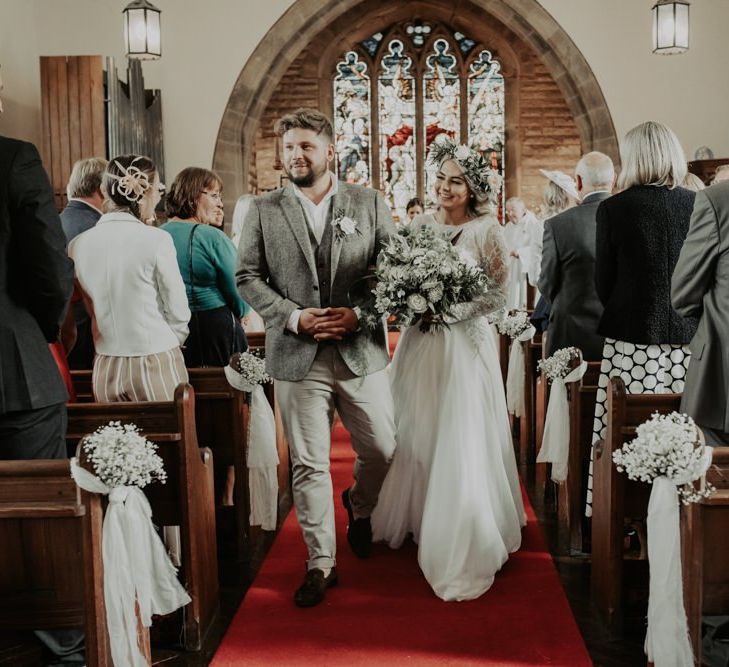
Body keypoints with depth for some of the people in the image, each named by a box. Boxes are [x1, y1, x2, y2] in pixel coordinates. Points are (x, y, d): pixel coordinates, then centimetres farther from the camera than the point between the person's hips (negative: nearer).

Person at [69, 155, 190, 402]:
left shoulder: (78, 245, 1)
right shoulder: (156, 239, -12)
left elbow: (93, 309, 11)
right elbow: (178, 311, -5)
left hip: (105, 368, 5)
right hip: (157, 363, -4)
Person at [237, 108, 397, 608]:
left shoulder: (370, 203, 4)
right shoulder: (264, 210, 4)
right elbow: (248, 276, 2)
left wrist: (361, 312, -11)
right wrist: (292, 316, -12)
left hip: (362, 351, 1)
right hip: (297, 356, 0)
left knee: (383, 450, 9)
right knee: (309, 464, 4)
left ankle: (359, 508, 42)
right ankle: (321, 563, 18)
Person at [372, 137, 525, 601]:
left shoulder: (487, 230, -7)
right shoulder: (421, 223, 7)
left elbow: (499, 294, -9)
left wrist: (449, 309, -17)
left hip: (463, 345, -5)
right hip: (420, 344, 5)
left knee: (461, 445, -2)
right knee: (416, 437, 13)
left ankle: (466, 547, 12)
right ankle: (417, 519, 35)